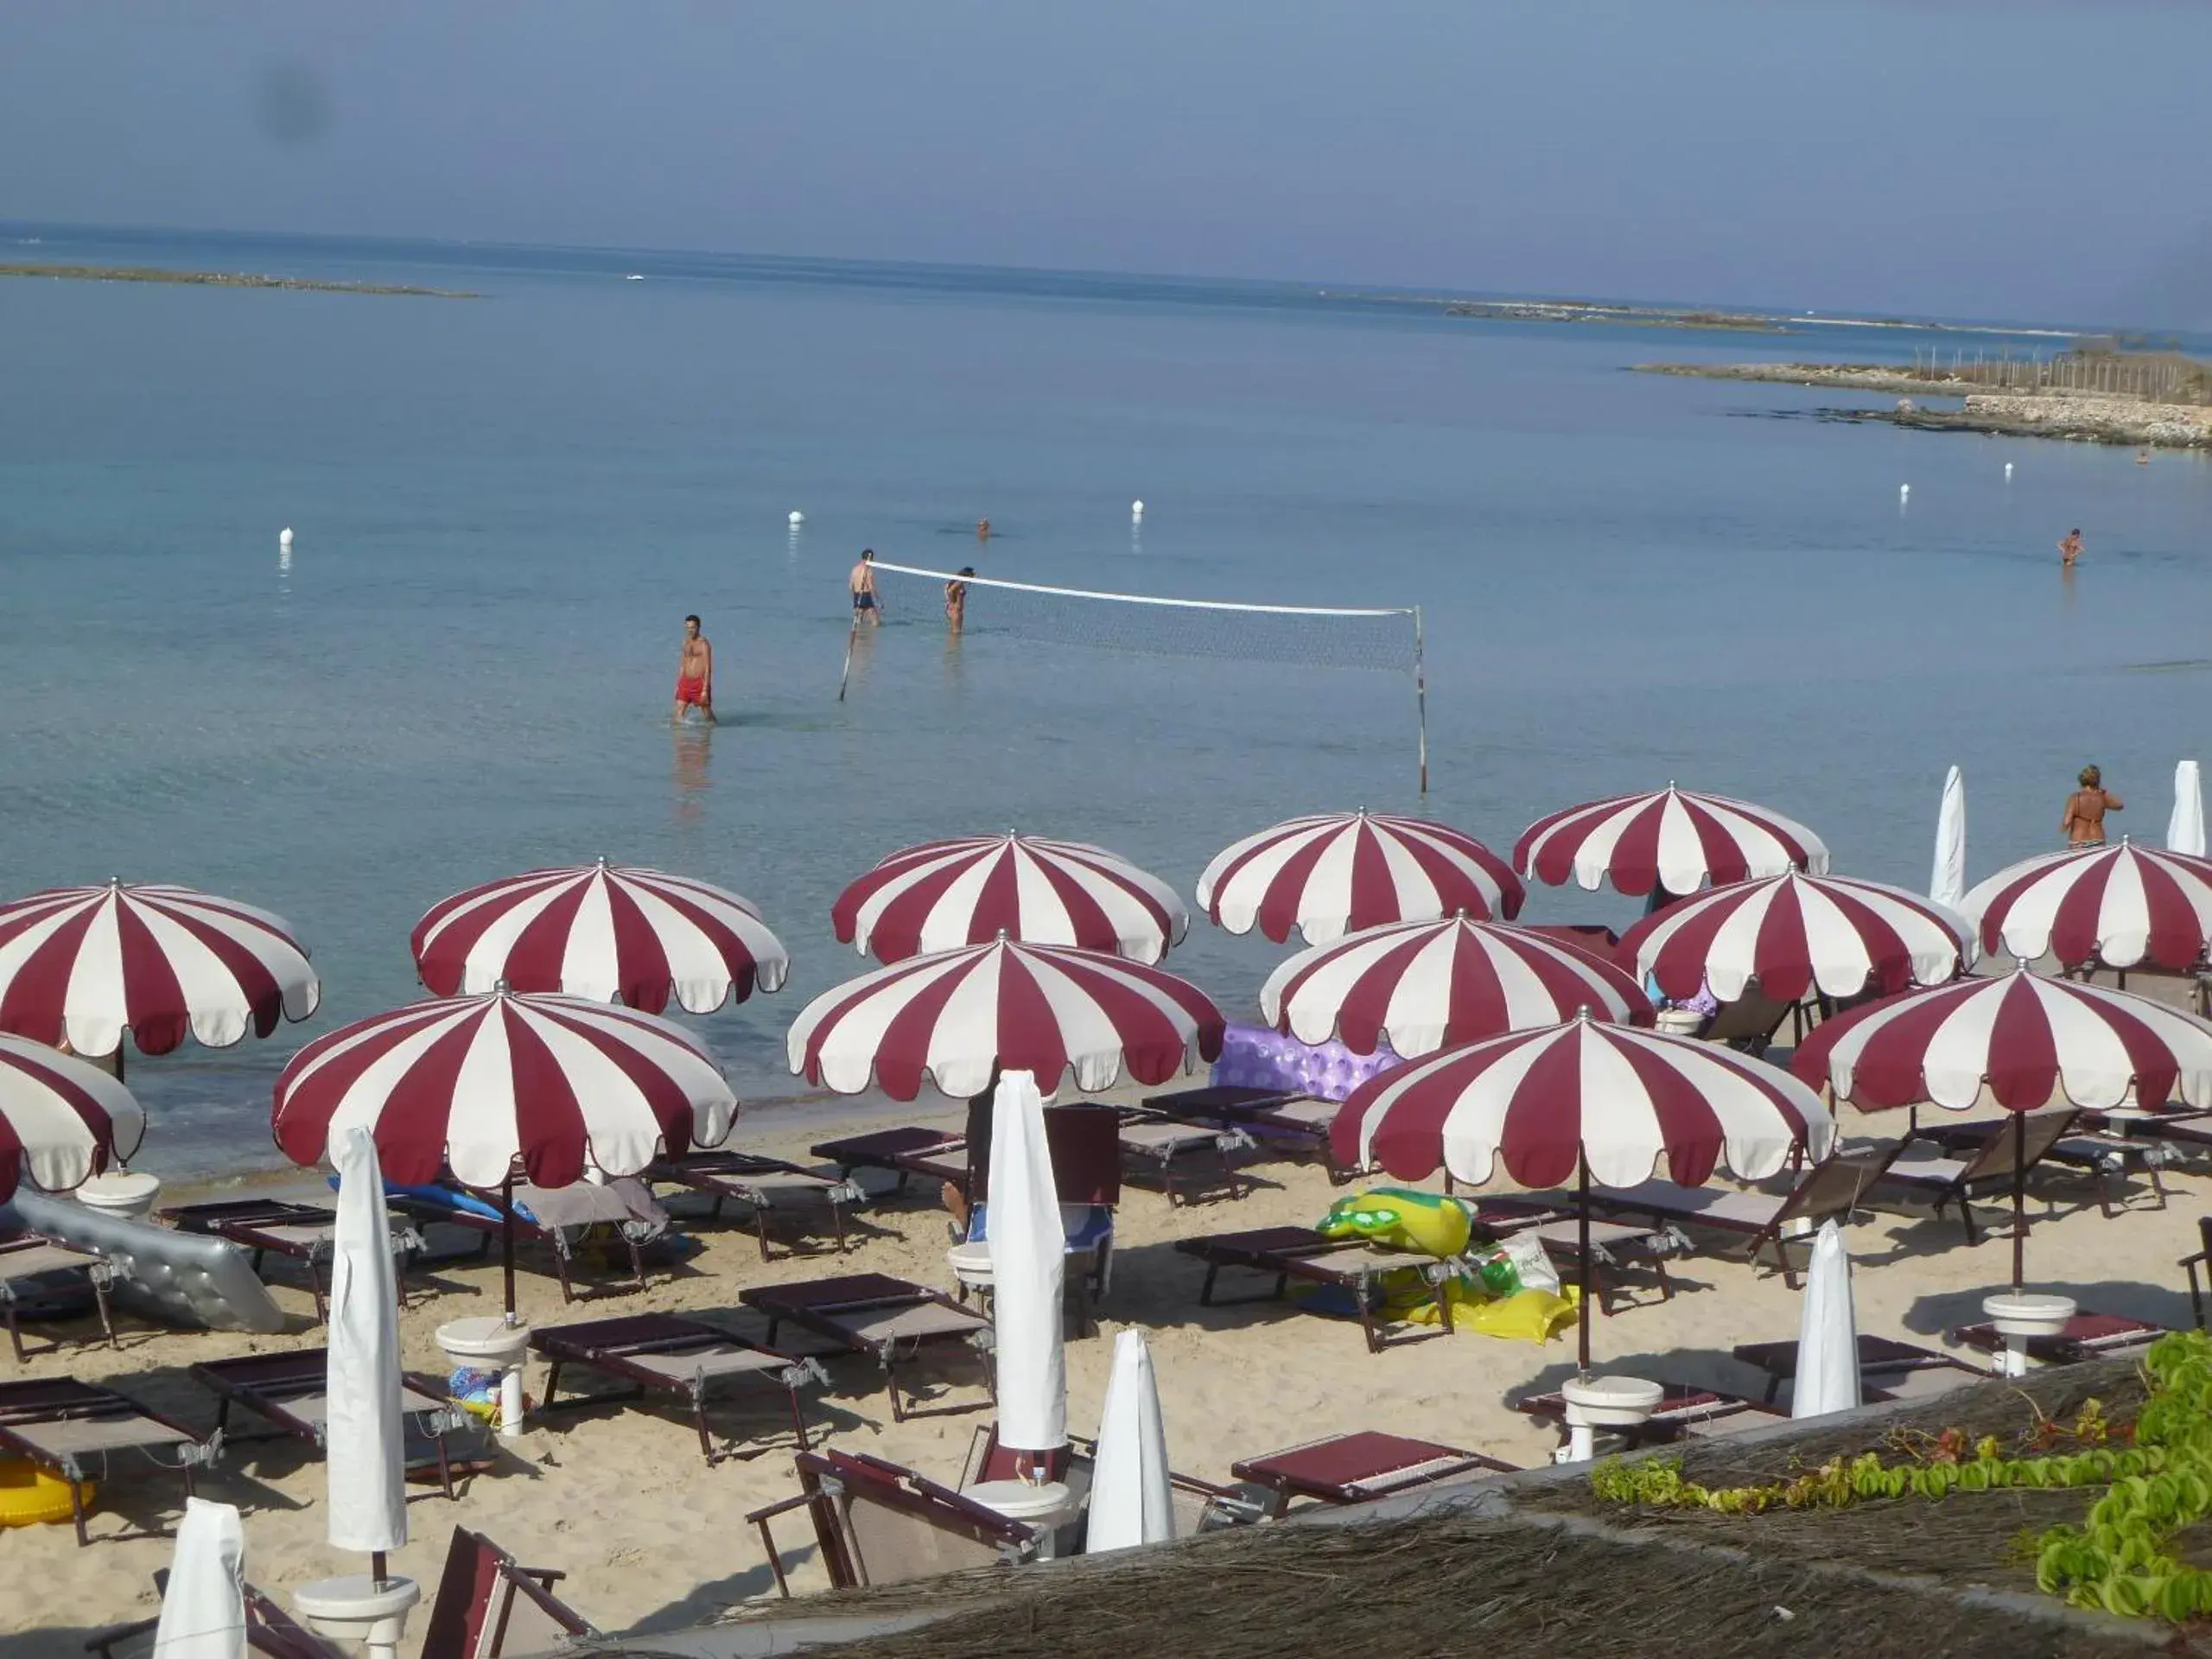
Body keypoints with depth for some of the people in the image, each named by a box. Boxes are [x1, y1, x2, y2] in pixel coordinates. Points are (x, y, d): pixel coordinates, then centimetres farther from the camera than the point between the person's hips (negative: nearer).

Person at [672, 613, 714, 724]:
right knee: (678, 713, -1)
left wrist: (705, 689, -18)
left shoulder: (703, 643, -10)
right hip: (685, 682, 6)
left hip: (699, 682, -6)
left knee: (707, 712, 5)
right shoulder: (686, 643, 13)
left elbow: (708, 667, -13)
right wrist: (678, 685, 17)